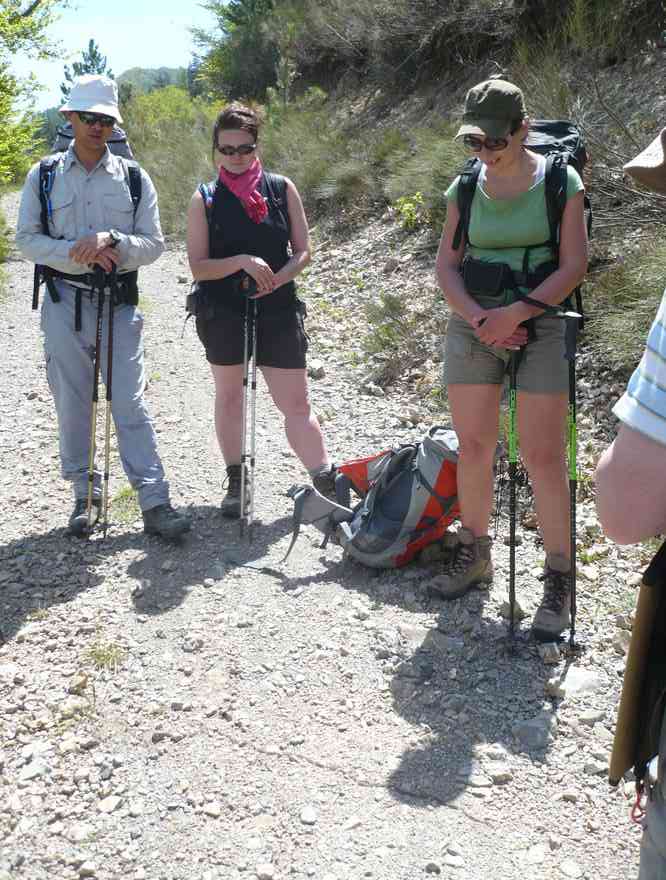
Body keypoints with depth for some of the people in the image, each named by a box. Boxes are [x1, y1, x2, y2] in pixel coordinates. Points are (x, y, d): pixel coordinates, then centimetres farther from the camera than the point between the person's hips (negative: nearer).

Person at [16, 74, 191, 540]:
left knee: (131, 405, -4)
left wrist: (111, 240, -16)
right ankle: (86, 495, 21)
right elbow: (27, 238, 1)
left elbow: (154, 244, 2)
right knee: (72, 405, 7)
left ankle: (155, 502, -2)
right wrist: (77, 252, -14)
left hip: (120, 305, -1)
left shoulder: (134, 178, 5)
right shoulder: (43, 176, 6)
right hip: (65, 304, 1)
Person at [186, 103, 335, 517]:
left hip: (277, 311, 0)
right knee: (229, 396, 13)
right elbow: (199, 267, -6)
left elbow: (303, 252, 1)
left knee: (296, 403, -1)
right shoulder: (204, 200, -1)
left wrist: (275, 278, -17)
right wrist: (242, 261, -22)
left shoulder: (282, 189, 1)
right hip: (223, 312, 1)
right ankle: (236, 481, 27)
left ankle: (327, 483, 8)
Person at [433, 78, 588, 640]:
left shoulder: (560, 183, -3)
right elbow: (446, 266, 5)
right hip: (474, 326, 4)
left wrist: (514, 314, -19)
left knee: (542, 455, -8)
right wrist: (479, 317, -12)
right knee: (473, 446, 8)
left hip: (541, 326, -4)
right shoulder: (465, 190, 7)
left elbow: (573, 266, -8)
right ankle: (474, 554, 26)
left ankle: (560, 579, 3)